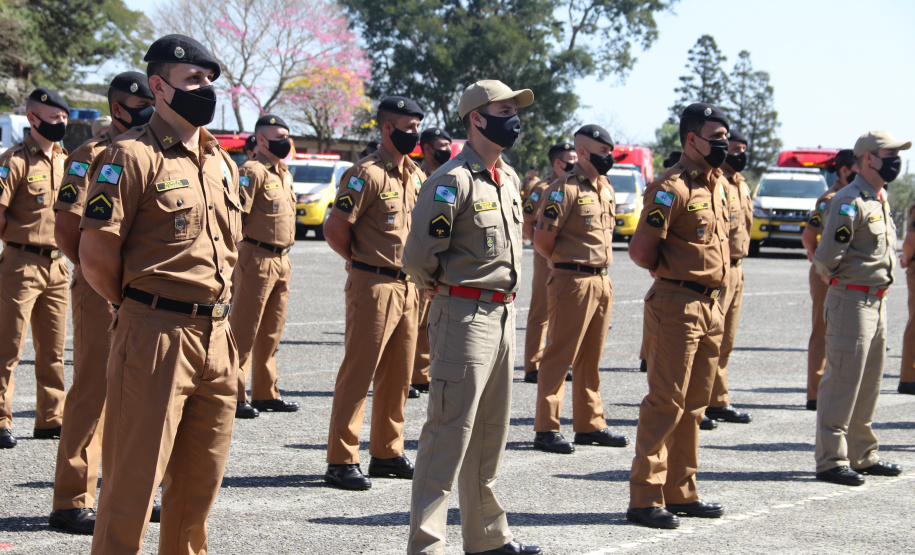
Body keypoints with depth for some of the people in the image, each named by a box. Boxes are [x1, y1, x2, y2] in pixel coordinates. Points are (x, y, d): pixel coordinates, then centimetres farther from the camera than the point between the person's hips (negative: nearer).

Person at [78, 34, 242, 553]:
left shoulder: (221, 162, 15)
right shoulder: (132, 156, -9)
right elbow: (95, 255, -11)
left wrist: (213, 308, 15)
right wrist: (139, 307, 1)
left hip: (217, 336, 7)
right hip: (156, 336, -7)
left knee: (199, 483, 14)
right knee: (133, 485, -3)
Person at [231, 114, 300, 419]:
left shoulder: (284, 173, 18)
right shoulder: (253, 171, -11)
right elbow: (235, 216, -17)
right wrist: (235, 257, -19)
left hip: (281, 260, 9)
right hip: (256, 259, -9)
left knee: (271, 333, 13)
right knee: (243, 332, -4)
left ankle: (266, 393, 21)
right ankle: (234, 396, -1)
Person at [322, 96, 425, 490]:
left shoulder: (416, 176, 13)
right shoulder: (367, 174, -11)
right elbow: (334, 230, -14)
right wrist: (363, 262, -1)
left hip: (408, 287, 8)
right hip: (373, 286, -8)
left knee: (398, 375, 13)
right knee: (358, 373, -6)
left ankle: (387, 453, 23)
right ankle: (341, 461, -3)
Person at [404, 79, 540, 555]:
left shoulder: (508, 177, 13)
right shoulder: (453, 180, -14)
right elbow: (418, 256, -16)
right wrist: (444, 289, 0)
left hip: (503, 314, 9)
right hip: (464, 315, -9)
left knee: (490, 431, 15)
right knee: (451, 431, -8)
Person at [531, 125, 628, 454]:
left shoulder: (605, 188, 15)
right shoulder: (564, 189, -12)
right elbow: (542, 240, -13)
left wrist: (601, 272, 16)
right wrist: (565, 264, 3)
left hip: (602, 281, 8)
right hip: (572, 281, -8)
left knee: (591, 358, 13)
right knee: (560, 357, -5)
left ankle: (590, 424, 20)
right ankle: (546, 429, -1)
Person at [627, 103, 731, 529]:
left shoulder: (717, 184, 14)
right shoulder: (672, 187, -14)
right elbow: (640, 250, -17)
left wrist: (713, 291, 15)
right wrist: (671, 273, 0)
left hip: (710, 306, 9)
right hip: (677, 306, -9)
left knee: (694, 405, 13)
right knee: (665, 403, -7)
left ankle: (681, 492, 21)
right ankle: (645, 499, -3)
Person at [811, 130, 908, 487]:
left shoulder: (880, 199, 14)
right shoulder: (849, 202, -17)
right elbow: (828, 256, -19)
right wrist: (831, 275, -2)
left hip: (877, 302, 9)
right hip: (851, 301, -9)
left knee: (868, 384, 15)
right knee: (842, 384, -6)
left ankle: (863, 456, 24)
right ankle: (831, 461, -2)